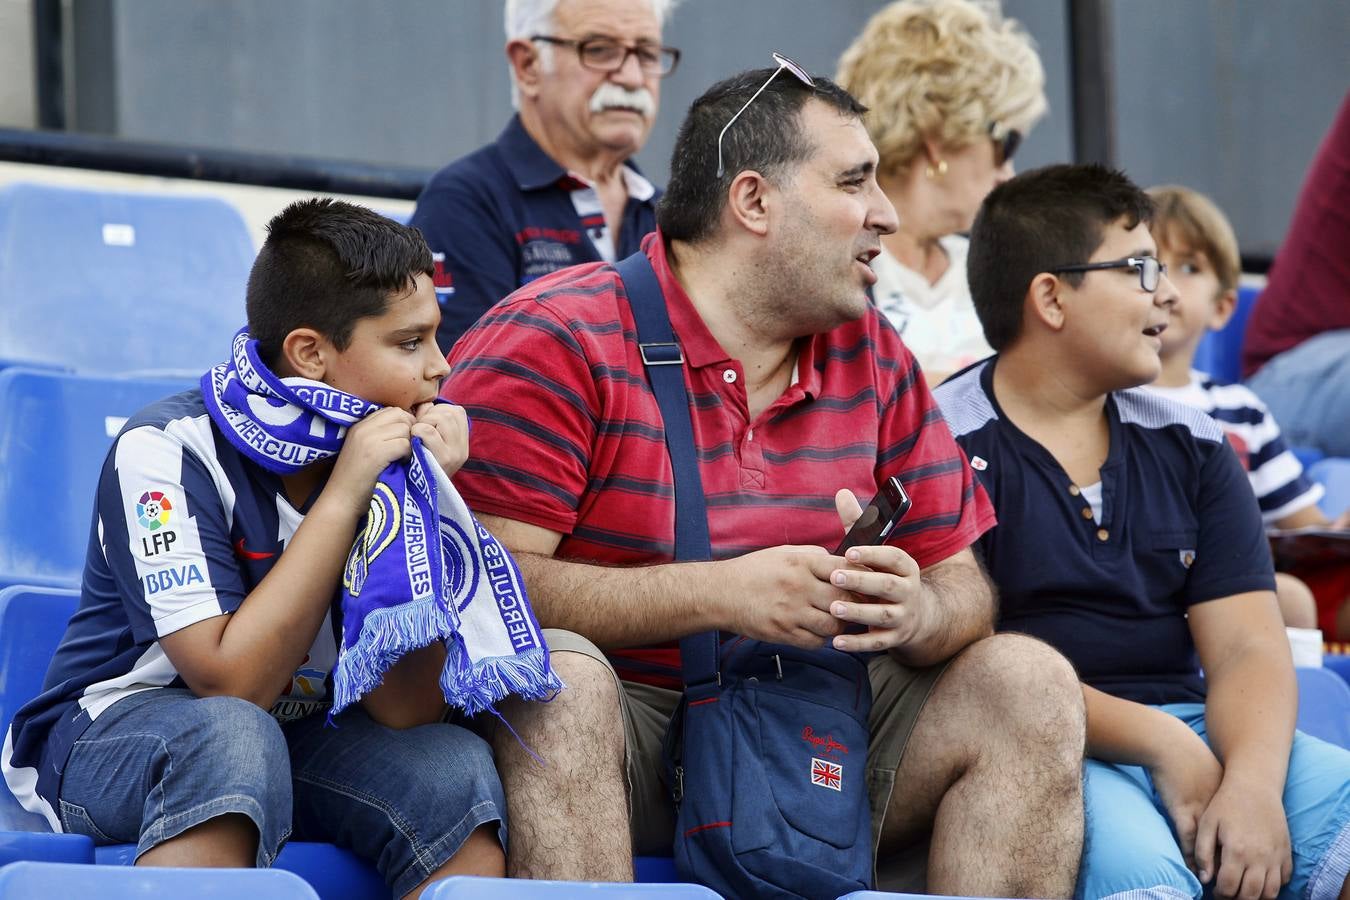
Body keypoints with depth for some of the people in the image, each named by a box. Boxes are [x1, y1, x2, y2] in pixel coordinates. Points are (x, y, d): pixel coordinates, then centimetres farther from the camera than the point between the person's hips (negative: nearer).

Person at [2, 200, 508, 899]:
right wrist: (342, 496, -26)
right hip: (109, 733, -5)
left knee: (456, 770, -23)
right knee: (228, 735, -37)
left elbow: (403, 706, -12)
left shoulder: (394, 454, -4)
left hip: (294, 743, 5)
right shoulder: (168, 450, -17)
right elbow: (236, 683, -28)